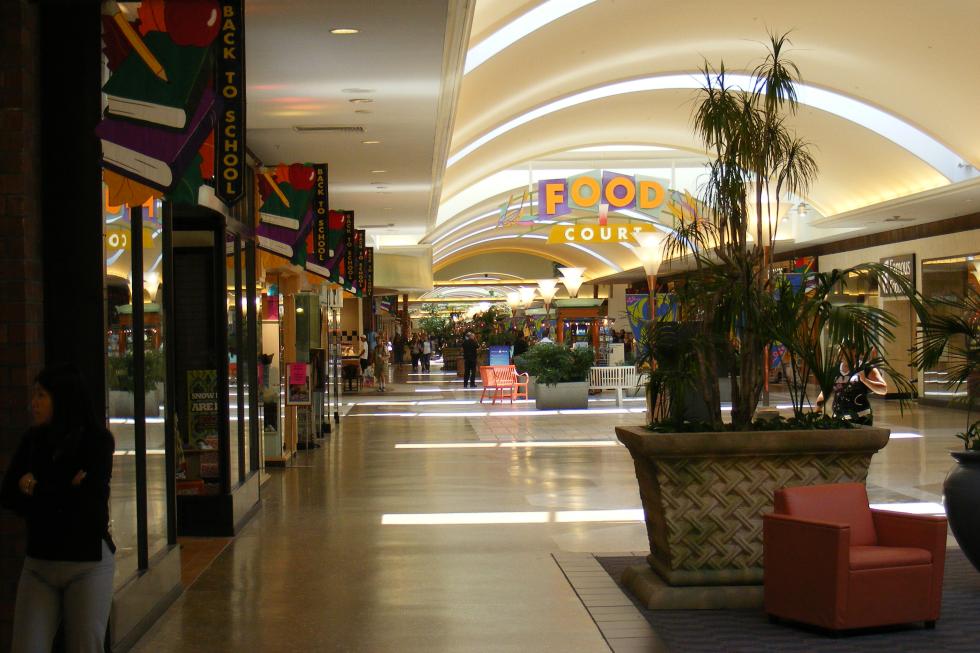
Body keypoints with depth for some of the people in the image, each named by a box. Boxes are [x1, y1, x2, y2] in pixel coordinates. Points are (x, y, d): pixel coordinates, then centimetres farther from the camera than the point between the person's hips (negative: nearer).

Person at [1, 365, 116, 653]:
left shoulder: (97, 440, -6)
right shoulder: (32, 440, 6)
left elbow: (87, 498, -17)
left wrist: (34, 487, -6)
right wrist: (63, 489, -13)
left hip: (89, 562, -4)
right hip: (39, 562, 4)